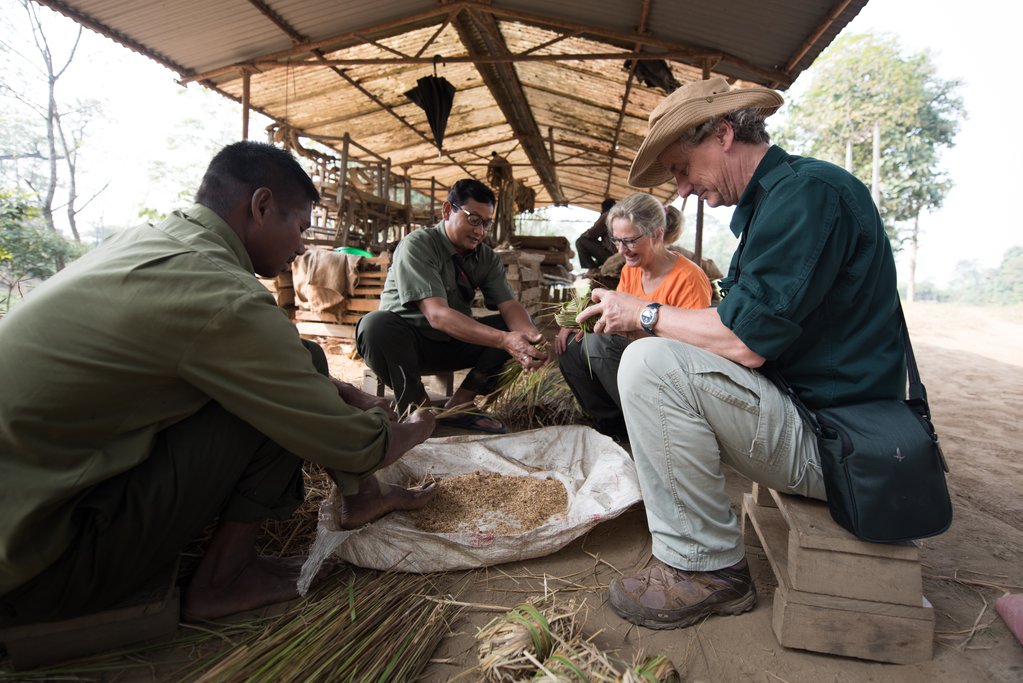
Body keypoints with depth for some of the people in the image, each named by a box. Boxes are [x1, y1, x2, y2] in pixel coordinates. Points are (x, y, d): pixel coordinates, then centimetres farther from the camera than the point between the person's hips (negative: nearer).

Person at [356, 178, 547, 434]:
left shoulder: (487, 257, -1)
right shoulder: (417, 245, -20)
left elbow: (509, 306, -12)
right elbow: (436, 314, -32)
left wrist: (531, 336, -37)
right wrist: (504, 340, -44)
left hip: (455, 343, 5)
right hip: (405, 341, -5)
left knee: (521, 326, -11)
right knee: (376, 324, -37)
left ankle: (460, 404, -11)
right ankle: (416, 407, -16)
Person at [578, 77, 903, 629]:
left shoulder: (807, 190, -18)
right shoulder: (773, 199, 14)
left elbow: (746, 341, -26)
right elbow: (742, 326, 14)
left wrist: (646, 315, -12)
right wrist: (641, 318, 7)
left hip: (829, 437, -11)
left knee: (651, 364, -25)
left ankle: (706, 570, -10)